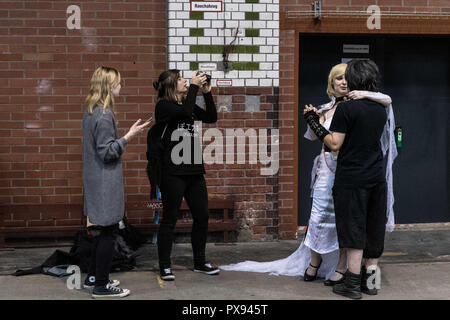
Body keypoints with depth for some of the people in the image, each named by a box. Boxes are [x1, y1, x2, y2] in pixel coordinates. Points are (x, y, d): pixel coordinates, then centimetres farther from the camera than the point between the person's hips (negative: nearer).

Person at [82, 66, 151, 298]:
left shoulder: (91, 112, 11)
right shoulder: (104, 115, -19)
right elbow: (107, 151, -20)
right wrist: (129, 136, -19)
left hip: (95, 181, 10)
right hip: (105, 183, -10)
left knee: (102, 231, 18)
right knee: (107, 232, -2)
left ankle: (93, 277, 27)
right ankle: (101, 286, 5)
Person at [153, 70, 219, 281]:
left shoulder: (188, 104, 15)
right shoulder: (163, 106, -7)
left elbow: (212, 118, 11)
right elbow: (185, 111, -24)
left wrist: (207, 93, 2)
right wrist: (194, 85, -14)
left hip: (195, 171, 8)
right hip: (173, 172, -7)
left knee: (202, 216, 11)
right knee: (169, 219, 0)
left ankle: (200, 262, 24)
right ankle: (165, 266, 9)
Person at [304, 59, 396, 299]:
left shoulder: (346, 109, -12)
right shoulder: (380, 110, 8)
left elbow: (335, 144, -13)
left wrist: (313, 122, -3)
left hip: (351, 179, -6)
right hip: (376, 178, 6)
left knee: (353, 230, -1)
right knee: (373, 230, 13)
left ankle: (352, 283, 2)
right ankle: (370, 279, 21)